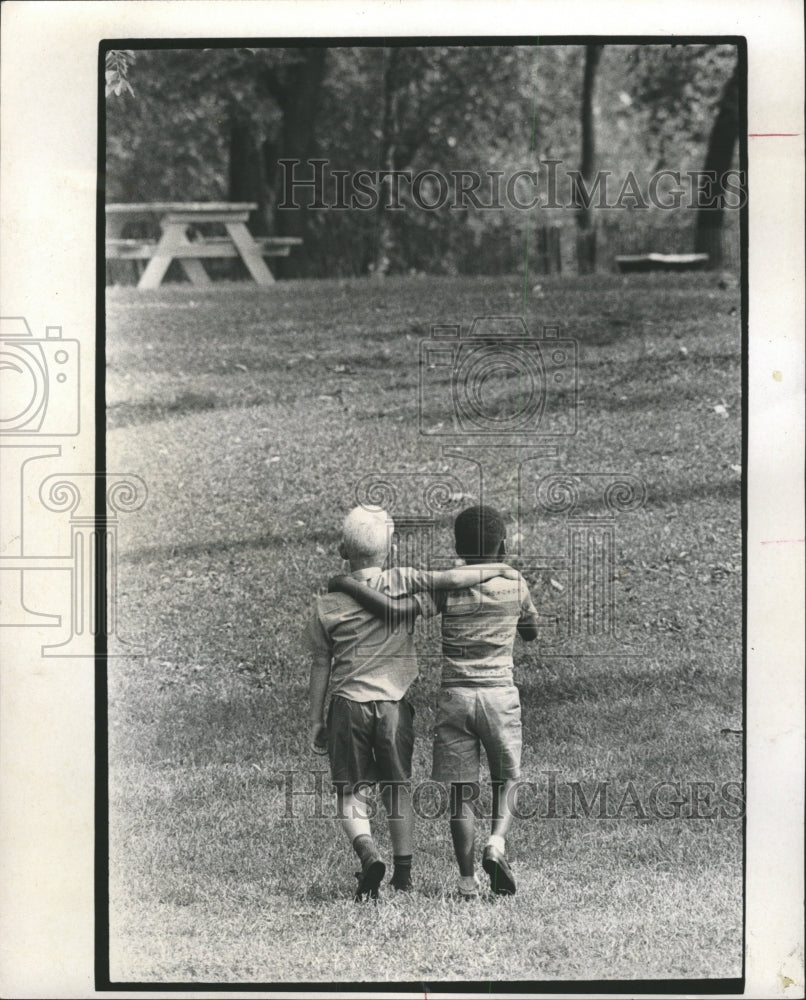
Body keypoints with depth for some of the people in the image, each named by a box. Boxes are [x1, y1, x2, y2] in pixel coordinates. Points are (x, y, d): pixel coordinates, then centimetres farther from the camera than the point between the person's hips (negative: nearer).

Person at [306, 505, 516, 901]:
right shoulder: (403, 583, -4)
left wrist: (316, 720, 11)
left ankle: (368, 855, -17)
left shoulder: (328, 603, 0)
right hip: (395, 704, 1)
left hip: (347, 705, -1)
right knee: (398, 788, 16)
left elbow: (320, 666, 4)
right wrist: (498, 569, -1)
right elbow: (450, 579, -15)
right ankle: (403, 872, 18)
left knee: (350, 791, 8)